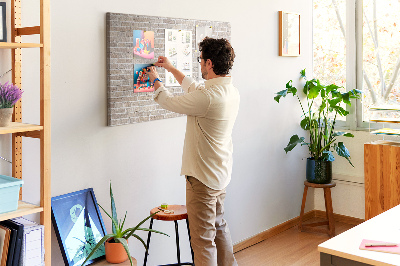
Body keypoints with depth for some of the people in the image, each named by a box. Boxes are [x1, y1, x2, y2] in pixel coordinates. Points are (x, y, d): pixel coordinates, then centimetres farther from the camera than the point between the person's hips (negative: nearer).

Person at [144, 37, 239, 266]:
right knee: (219, 225, 26)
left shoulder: (208, 97, -26)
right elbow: (195, 89, 20)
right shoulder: (232, 91, 3)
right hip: (221, 173, 10)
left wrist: (156, 80, 9)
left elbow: (171, 102, -11)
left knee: (203, 238, -1)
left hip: (203, 178, -10)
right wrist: (172, 69, 27)